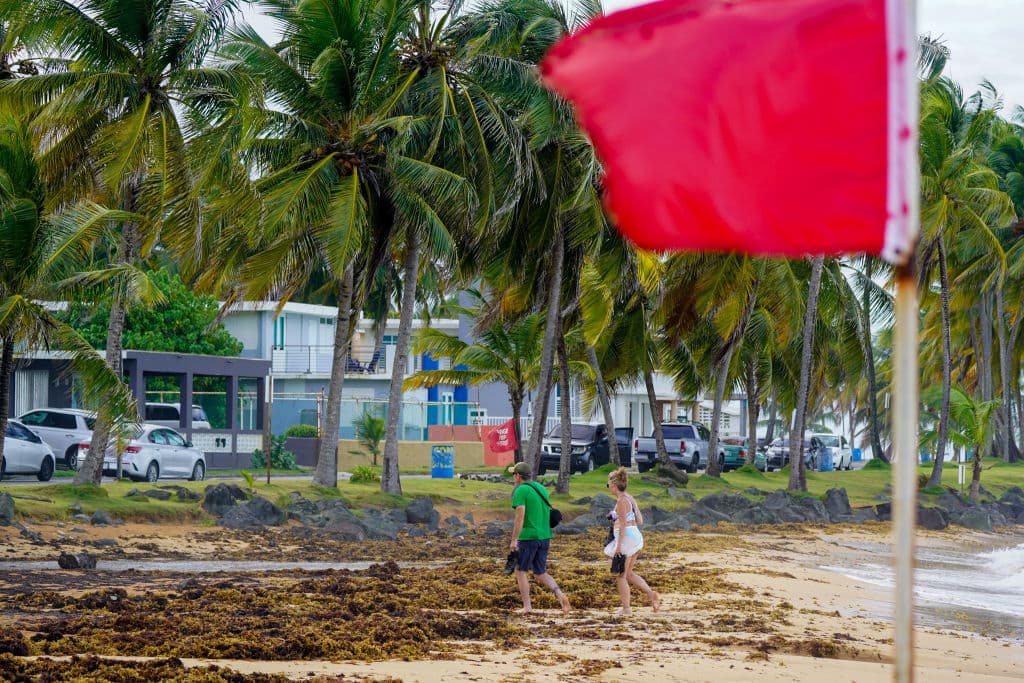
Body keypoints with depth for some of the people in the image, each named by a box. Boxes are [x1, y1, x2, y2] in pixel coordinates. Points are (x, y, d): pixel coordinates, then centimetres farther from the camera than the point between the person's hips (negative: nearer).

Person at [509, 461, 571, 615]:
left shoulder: (521, 491, -11)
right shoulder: (541, 488, 13)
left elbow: (520, 517, -18)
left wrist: (514, 540, -18)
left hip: (528, 537, -7)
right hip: (545, 536, 7)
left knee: (521, 571, 8)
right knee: (540, 573, 13)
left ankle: (527, 606, 6)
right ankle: (560, 595, -8)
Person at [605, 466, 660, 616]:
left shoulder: (621, 501, -13)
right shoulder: (631, 499, 13)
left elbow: (623, 524, -18)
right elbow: (640, 521, 14)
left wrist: (619, 545, -19)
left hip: (626, 537, -9)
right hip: (636, 536, 9)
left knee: (621, 575, 1)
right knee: (628, 573, 19)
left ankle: (626, 609, 4)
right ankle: (651, 594, 7)